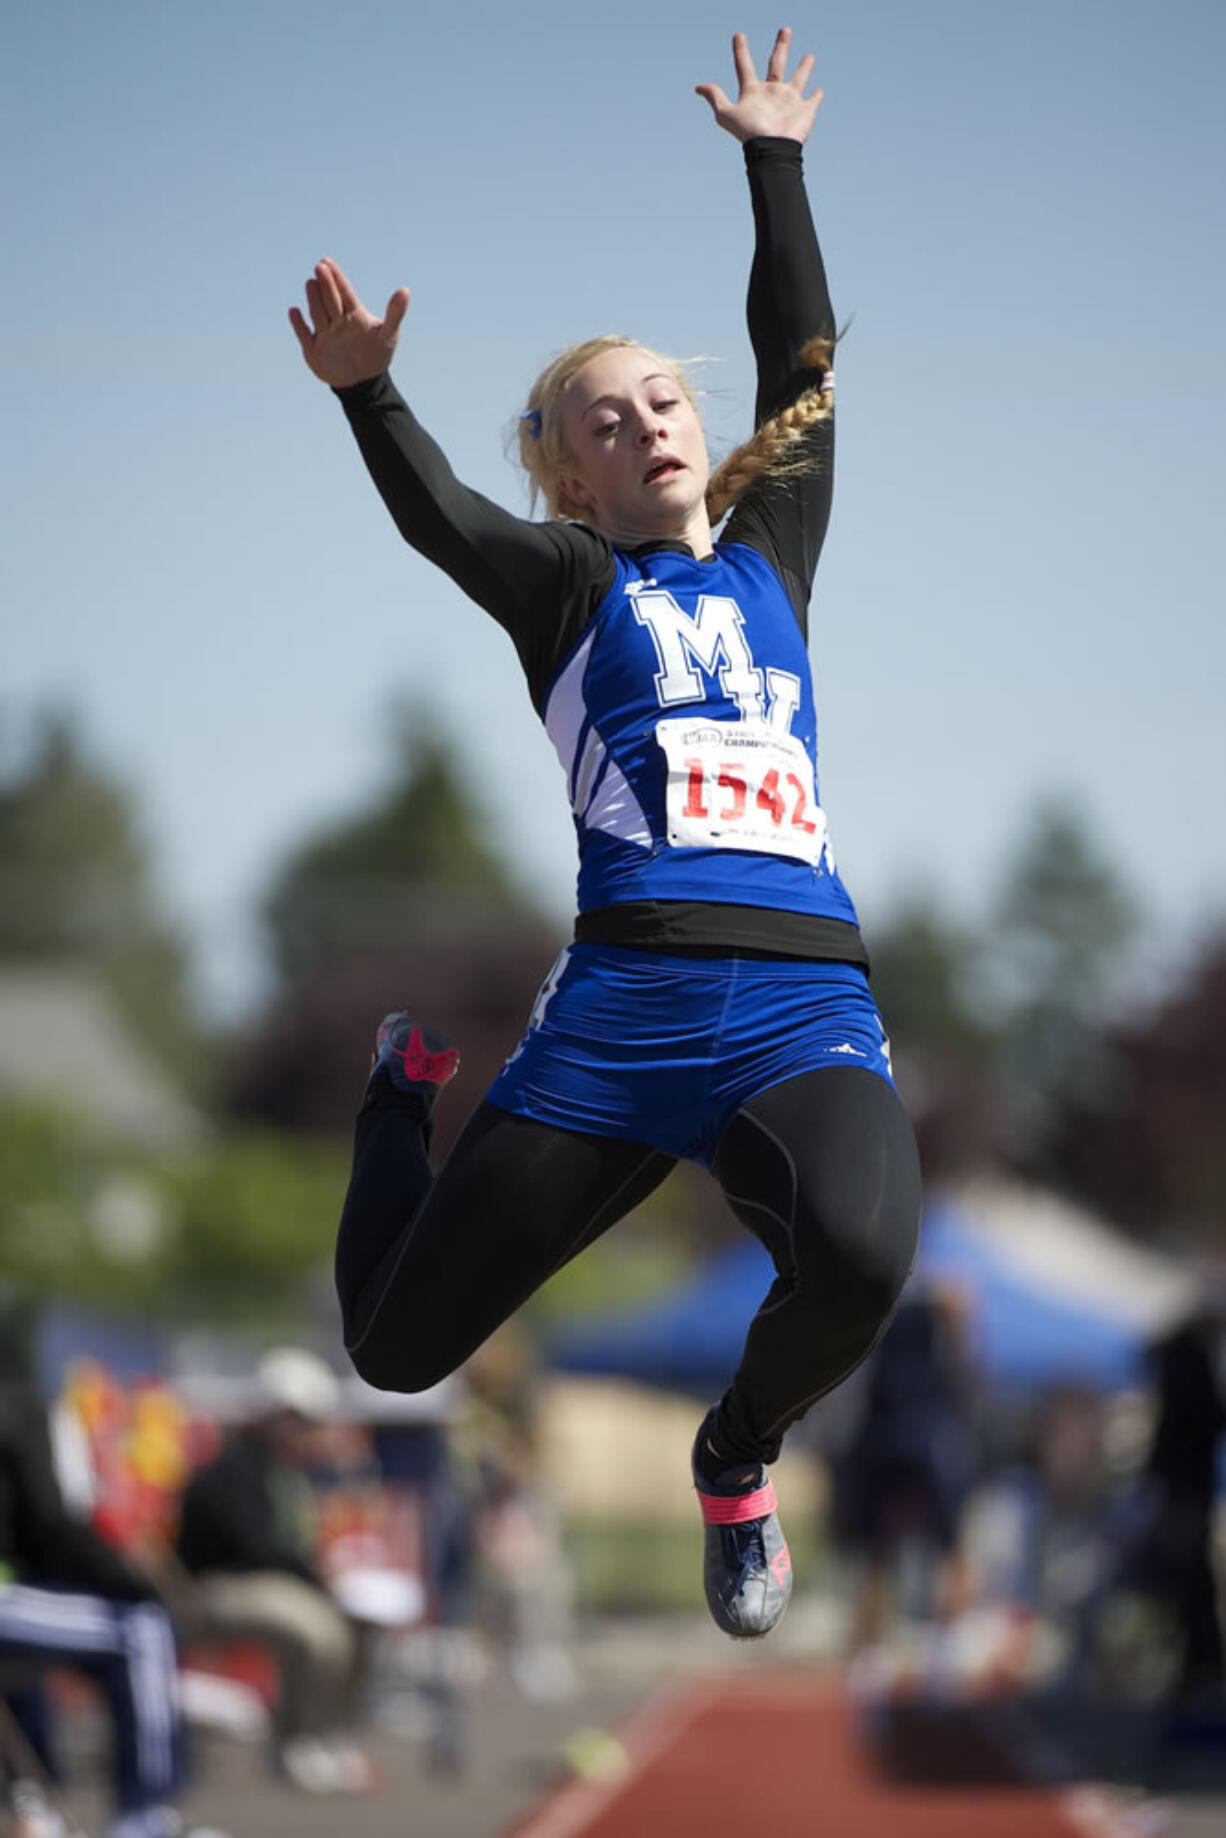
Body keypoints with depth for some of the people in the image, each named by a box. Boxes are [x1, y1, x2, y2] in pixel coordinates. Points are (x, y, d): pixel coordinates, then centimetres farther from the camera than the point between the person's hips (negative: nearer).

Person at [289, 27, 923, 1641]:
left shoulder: (768, 556, 23)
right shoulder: (569, 583, 13)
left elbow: (805, 362, 24)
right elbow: (436, 518, -6)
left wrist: (775, 163, 30)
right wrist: (364, 391, -23)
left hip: (806, 1010, 2)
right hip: (619, 1008, -1)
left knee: (861, 1257, -34)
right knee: (395, 1348, 4)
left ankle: (740, 1452, 3)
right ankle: (414, 1072, 41)